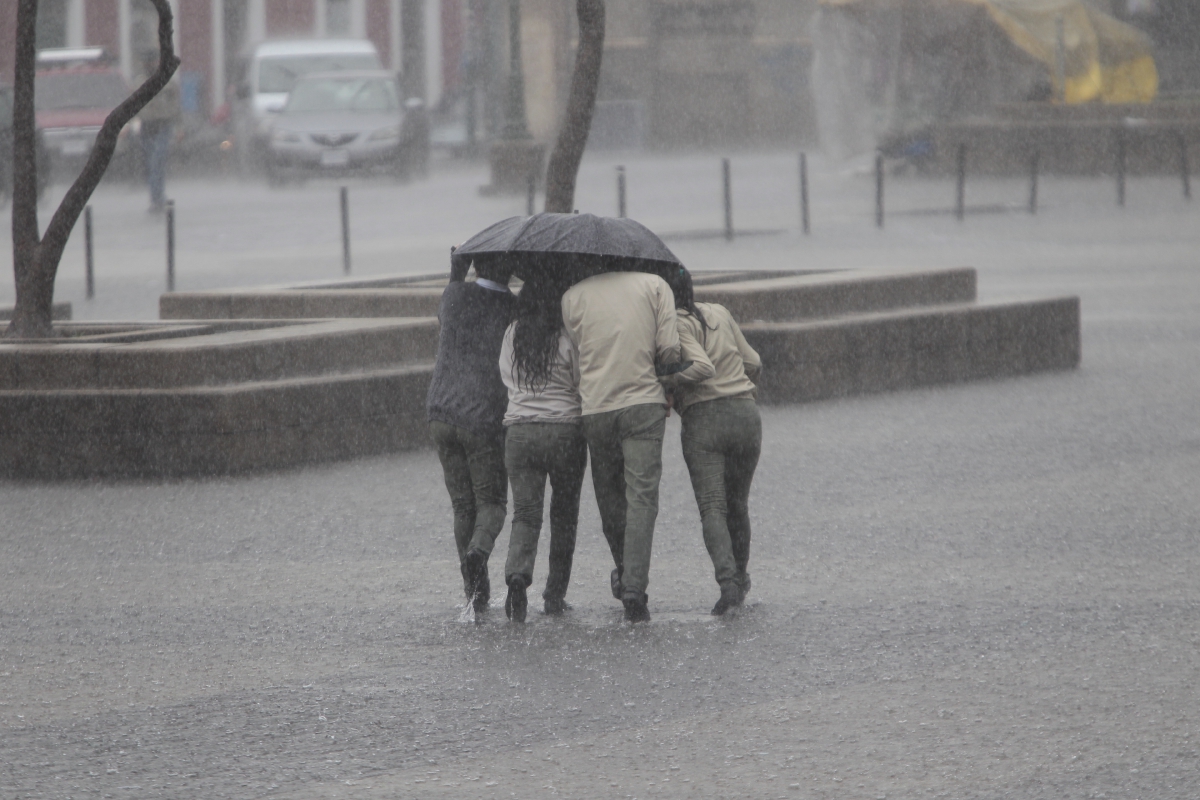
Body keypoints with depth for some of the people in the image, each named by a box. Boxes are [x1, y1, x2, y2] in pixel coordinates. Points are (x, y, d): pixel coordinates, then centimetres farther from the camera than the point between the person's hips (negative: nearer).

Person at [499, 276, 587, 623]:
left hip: (519, 431, 2)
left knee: (525, 513, -1)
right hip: (565, 429, -2)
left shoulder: (512, 335, 6)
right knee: (563, 515, 12)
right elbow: (584, 385, -3)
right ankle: (555, 594, 14)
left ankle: (518, 572, -30)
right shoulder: (568, 338, -6)